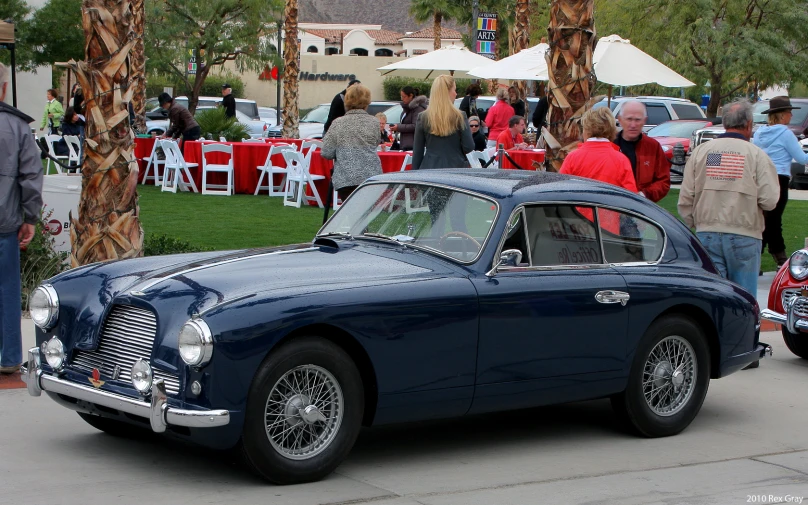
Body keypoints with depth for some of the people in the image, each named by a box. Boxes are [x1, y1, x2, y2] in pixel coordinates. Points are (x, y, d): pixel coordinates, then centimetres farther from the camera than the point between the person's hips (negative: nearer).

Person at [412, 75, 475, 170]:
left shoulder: (423, 118, 1)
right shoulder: (459, 117, -5)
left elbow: (417, 151, 5)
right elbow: (469, 147, -5)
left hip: (429, 168, 2)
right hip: (455, 168, -1)